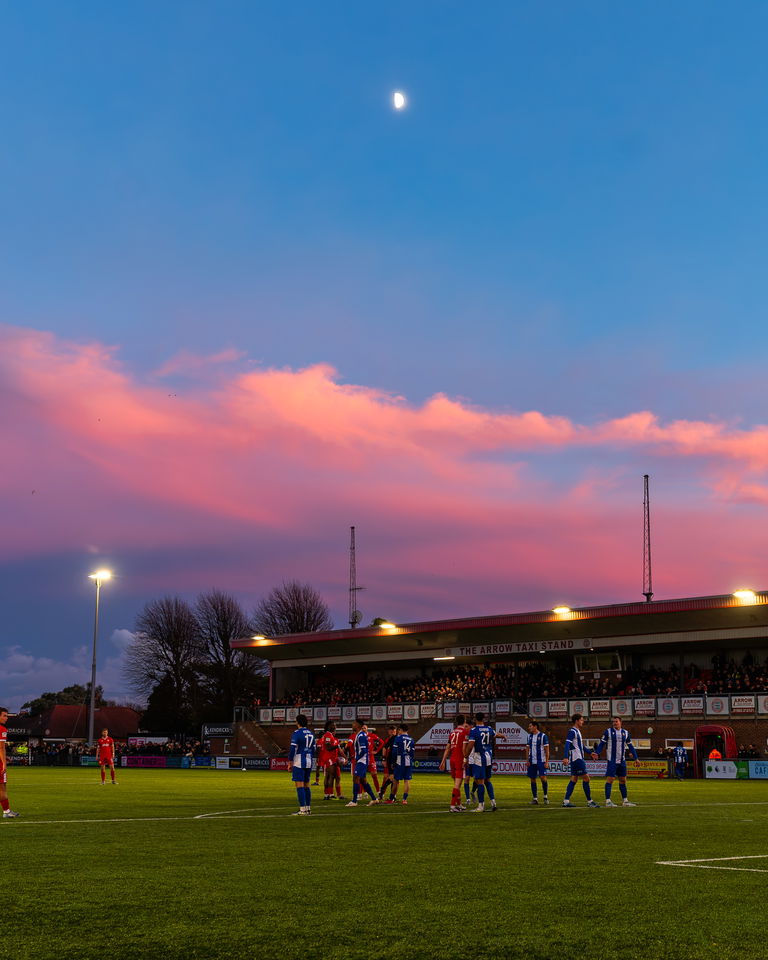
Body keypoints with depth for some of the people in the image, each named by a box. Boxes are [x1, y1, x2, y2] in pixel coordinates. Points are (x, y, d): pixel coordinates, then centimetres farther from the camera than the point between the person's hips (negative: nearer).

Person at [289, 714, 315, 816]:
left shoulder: (297, 733, -10)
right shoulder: (311, 734, 14)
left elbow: (293, 749, -13)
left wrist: (290, 763, -6)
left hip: (299, 762, -7)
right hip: (308, 762, 7)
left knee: (299, 786, -6)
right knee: (306, 786, 13)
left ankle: (302, 809, -10)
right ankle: (308, 808, 14)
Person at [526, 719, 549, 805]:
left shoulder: (543, 736, -5)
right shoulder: (529, 736, 11)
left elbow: (547, 750, -5)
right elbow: (528, 749, 14)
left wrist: (547, 762, -10)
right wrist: (528, 760, 4)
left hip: (541, 761, -5)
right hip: (532, 762, 5)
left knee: (543, 778, -14)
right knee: (532, 779, 4)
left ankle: (545, 796, 4)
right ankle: (535, 798, 12)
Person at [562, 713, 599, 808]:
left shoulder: (577, 731, 18)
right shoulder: (572, 731, -13)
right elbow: (567, 744, -23)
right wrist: (566, 757, -33)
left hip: (578, 759, 10)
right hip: (577, 759, -10)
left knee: (574, 779, 7)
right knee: (586, 778, -7)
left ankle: (566, 801, 6)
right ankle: (589, 801, -2)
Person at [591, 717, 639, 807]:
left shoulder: (625, 733, 11)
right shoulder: (608, 732, -2)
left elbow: (630, 746, 17)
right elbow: (601, 743, -2)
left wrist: (636, 758, 15)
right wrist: (597, 753, -16)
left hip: (622, 761, 5)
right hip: (612, 760, -5)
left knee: (623, 780, 8)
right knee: (610, 779, -9)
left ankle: (625, 801, 17)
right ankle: (608, 801, -6)